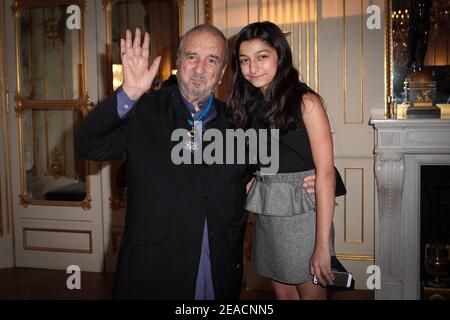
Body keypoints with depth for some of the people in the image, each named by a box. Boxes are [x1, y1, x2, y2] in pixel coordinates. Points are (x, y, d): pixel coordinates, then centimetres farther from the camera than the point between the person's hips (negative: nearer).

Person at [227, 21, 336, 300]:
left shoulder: (306, 101, -11)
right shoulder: (249, 104, 7)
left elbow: (325, 171, -16)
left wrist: (322, 244, -21)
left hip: (302, 211, -5)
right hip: (265, 211, 5)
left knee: (310, 292, 8)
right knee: (282, 292, 16)